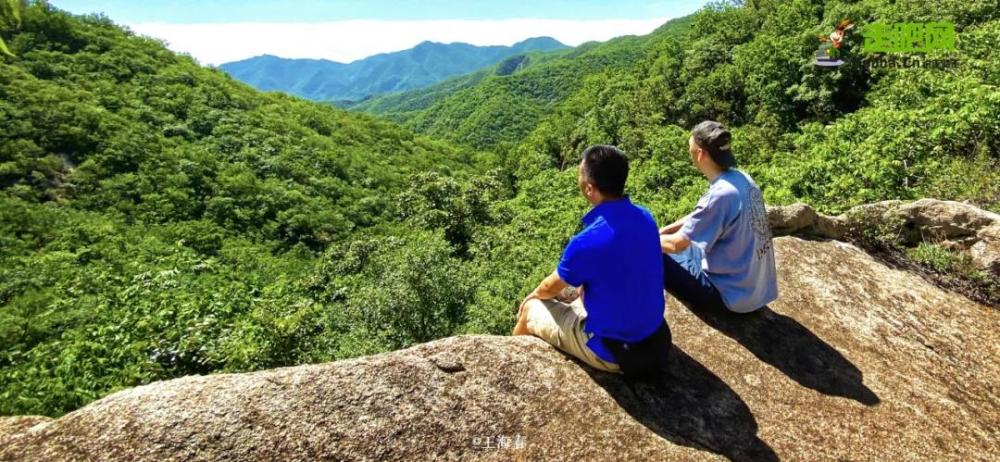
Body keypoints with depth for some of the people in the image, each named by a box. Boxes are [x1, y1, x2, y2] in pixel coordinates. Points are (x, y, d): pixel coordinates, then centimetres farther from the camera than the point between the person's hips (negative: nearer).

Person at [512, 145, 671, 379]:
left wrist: (534, 295, 14)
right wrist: (580, 293, 21)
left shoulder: (586, 242, -30)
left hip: (614, 351, -6)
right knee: (577, 301, 29)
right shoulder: (645, 217, -8)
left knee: (531, 309, 13)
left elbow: (551, 288, -8)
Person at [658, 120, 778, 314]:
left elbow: (676, 244, -21)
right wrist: (661, 232, 8)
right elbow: (699, 218, 13)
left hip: (731, 293, -9)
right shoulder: (742, 179, 0)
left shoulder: (721, 195, -27)